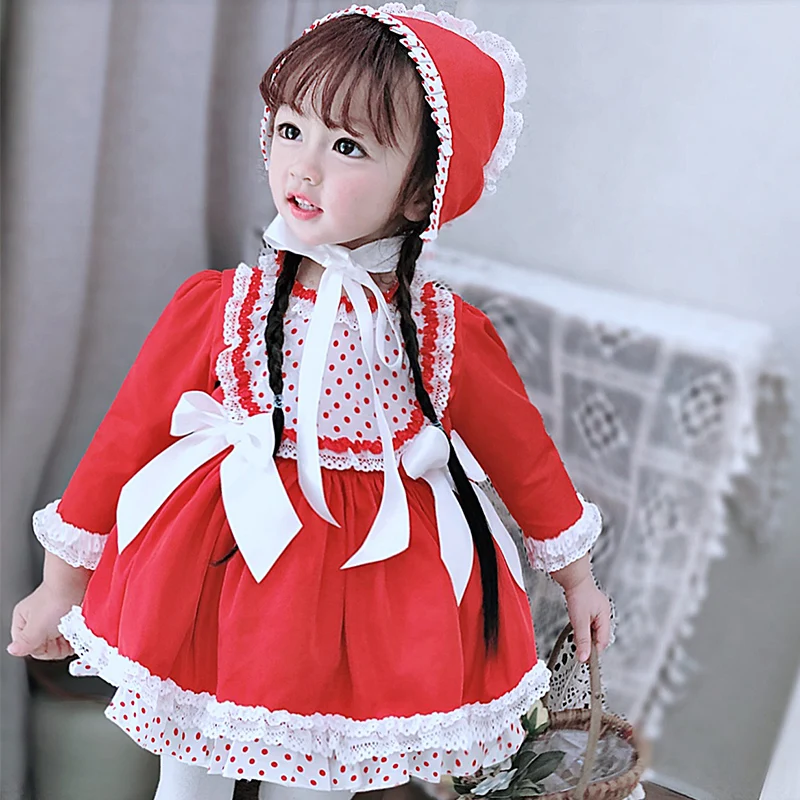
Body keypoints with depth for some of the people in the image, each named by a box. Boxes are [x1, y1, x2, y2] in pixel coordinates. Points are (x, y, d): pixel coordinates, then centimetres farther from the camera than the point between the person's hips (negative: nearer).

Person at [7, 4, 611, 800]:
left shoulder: (450, 335, -9)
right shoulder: (217, 306, -11)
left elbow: (523, 452, 6)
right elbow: (127, 433, -2)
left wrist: (576, 579, 18)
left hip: (379, 580, 0)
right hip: (220, 571, 0)